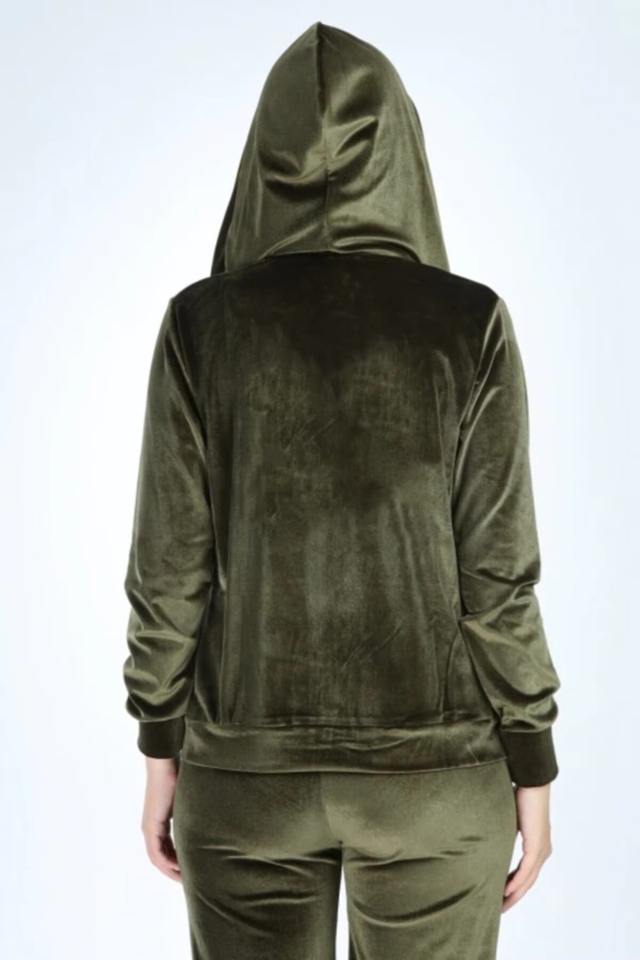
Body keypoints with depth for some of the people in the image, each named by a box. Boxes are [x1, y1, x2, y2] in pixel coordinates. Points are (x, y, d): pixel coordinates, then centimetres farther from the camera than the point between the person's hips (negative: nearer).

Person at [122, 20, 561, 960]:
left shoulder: (202, 321, -6)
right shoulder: (469, 322, -8)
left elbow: (170, 562, -5)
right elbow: (498, 571, -9)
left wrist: (161, 746, 7)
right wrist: (531, 767, 2)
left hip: (251, 760, 1)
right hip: (430, 766, 0)